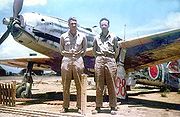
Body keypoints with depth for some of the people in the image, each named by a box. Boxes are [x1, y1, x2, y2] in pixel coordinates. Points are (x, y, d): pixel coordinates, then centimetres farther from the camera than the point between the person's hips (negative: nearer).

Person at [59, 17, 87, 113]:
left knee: (79, 85, 0)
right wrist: (69, 53, -6)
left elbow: (84, 50, 13)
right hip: (66, 60, 0)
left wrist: (78, 53, -4)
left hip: (78, 60, 0)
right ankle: (65, 106, 10)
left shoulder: (82, 36, 10)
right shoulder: (63, 36, 9)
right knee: (65, 85, 2)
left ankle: (79, 106, 8)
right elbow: (61, 51, 11)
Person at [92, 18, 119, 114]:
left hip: (110, 60, -1)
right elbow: (94, 51, 20)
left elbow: (117, 51, 12)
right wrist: (99, 58, 13)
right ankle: (98, 106, 8)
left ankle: (113, 107, 6)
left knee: (111, 85, -1)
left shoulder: (113, 37, 7)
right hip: (99, 61, 2)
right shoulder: (97, 38, 11)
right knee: (99, 85, 2)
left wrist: (112, 59, 9)